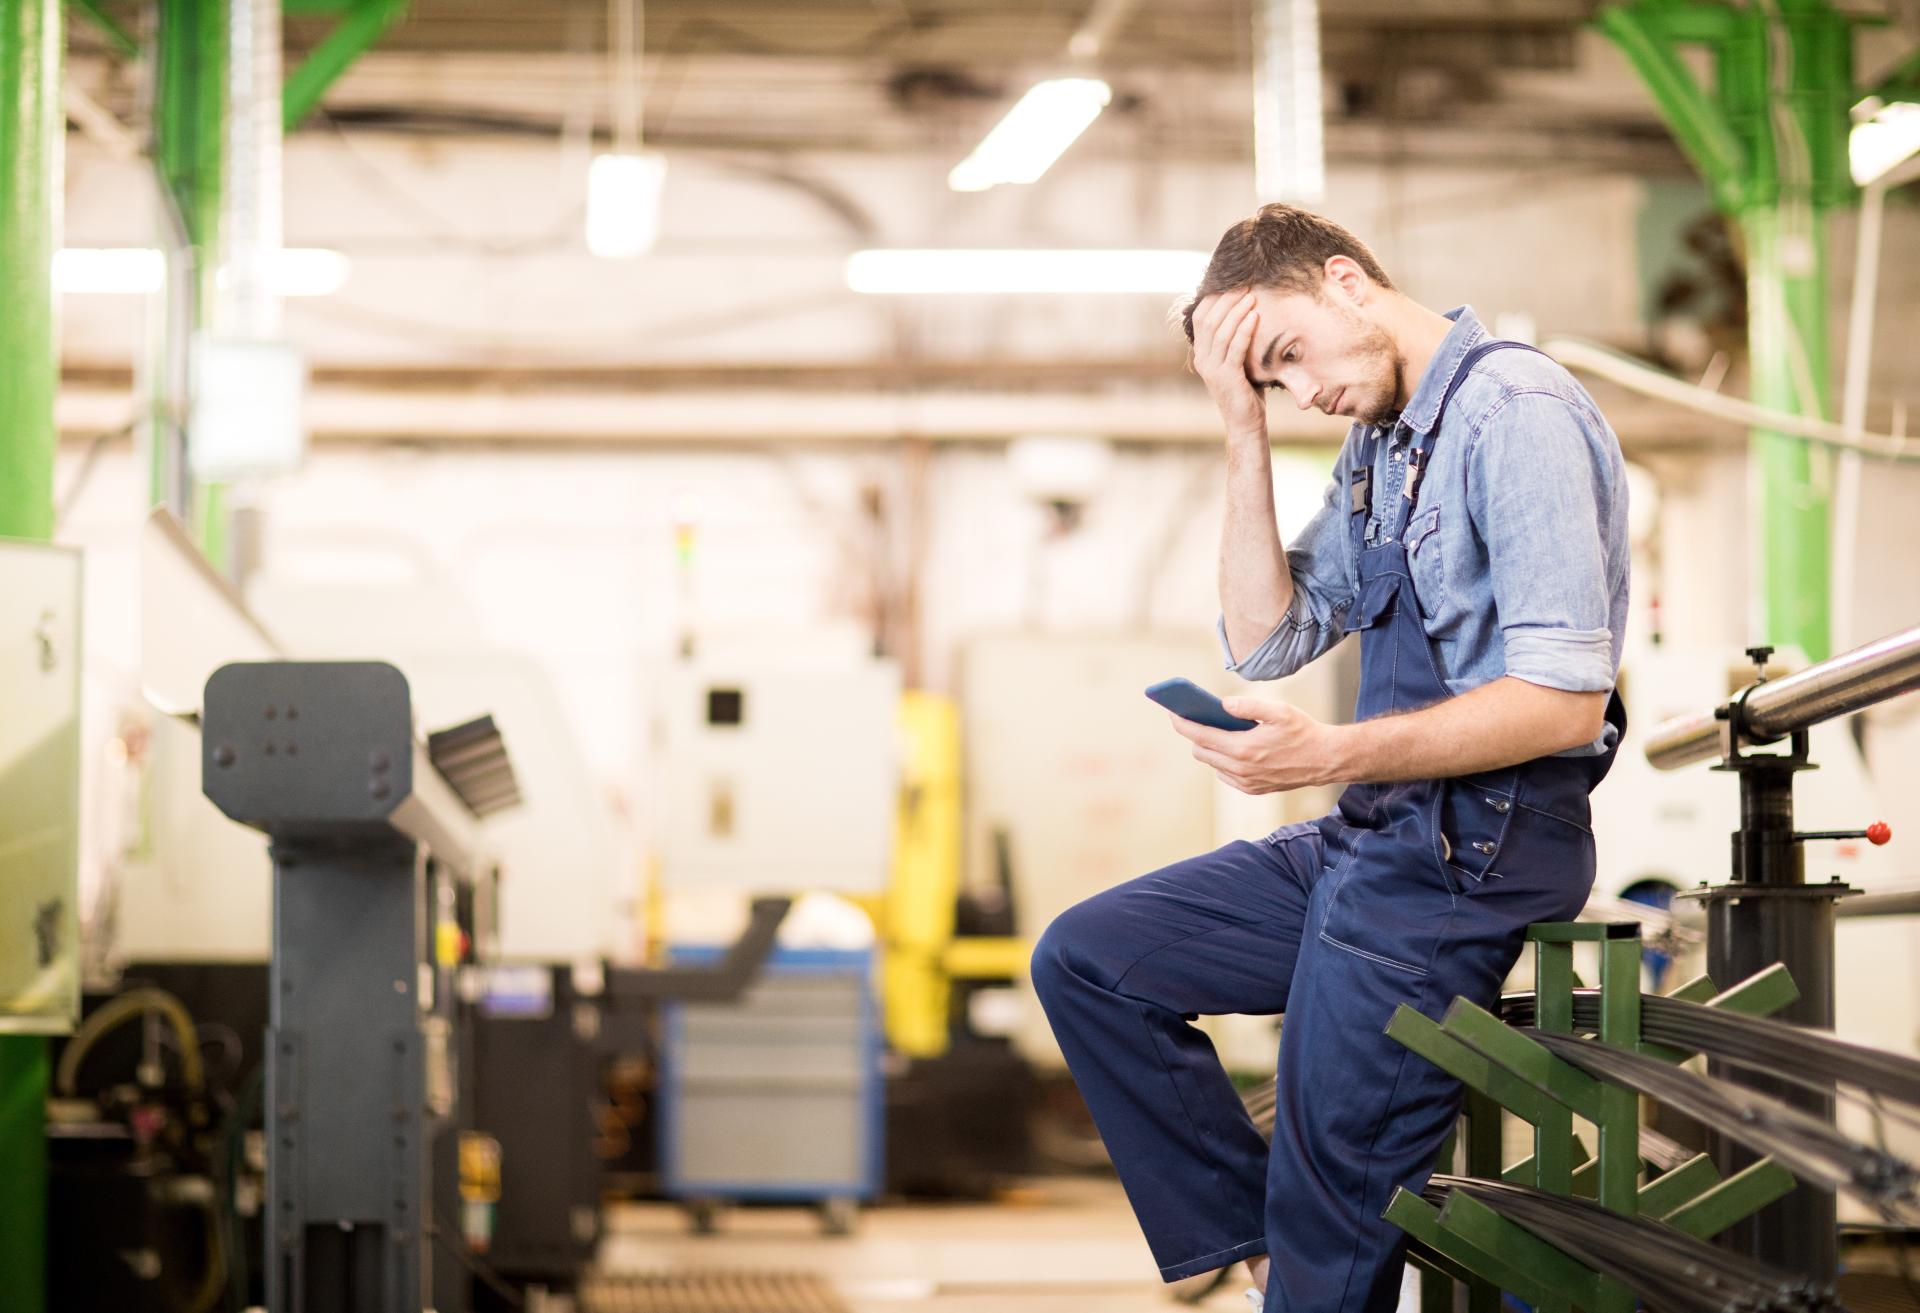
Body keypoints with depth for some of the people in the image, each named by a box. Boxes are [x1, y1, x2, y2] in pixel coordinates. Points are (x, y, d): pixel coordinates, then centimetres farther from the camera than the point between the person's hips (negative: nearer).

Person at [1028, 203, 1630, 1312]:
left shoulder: (1515, 411, -15)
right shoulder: (1379, 443, 15)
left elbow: (1567, 701, -22)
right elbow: (1266, 640, 11)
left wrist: (1332, 754, -29)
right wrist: (1246, 431, 4)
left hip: (1464, 863, -10)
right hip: (1372, 845, 10)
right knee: (1084, 958, 9)